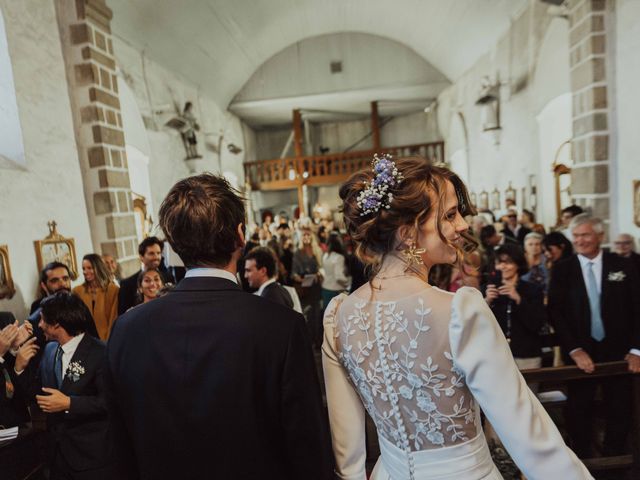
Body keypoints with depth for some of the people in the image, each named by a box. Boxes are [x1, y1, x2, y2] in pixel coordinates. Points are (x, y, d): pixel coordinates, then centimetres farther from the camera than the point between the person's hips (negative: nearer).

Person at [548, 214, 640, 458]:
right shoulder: (562, 269, -2)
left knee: (620, 413, 12)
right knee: (579, 414, 8)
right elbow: (556, 313, -5)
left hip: (619, 353, 1)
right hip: (581, 354, -1)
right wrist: (575, 350, -13)